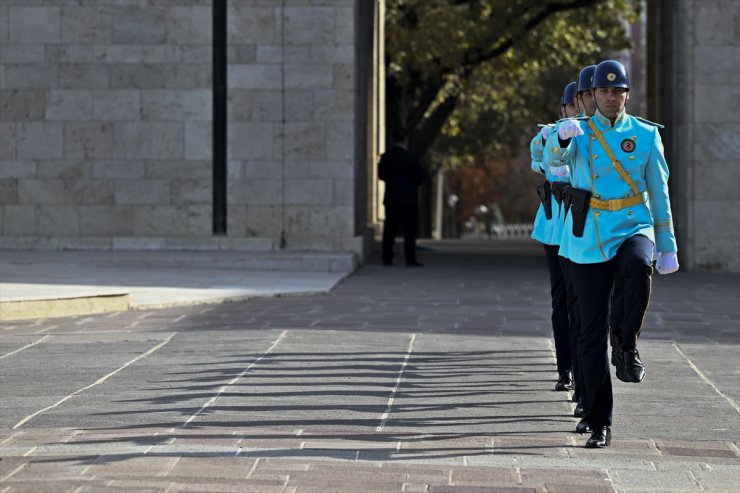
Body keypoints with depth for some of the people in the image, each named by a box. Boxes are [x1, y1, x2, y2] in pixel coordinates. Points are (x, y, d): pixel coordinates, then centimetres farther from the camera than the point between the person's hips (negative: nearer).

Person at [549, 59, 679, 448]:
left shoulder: (646, 135, 6)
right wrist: (562, 138, -41)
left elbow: (659, 194, 10)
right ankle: (600, 425, 8)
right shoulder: (579, 132, 5)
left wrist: (668, 248, 7)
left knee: (638, 267, -38)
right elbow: (556, 159, -18)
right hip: (588, 242, 1)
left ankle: (628, 343, -14)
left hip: (632, 229, -1)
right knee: (592, 331, 1)